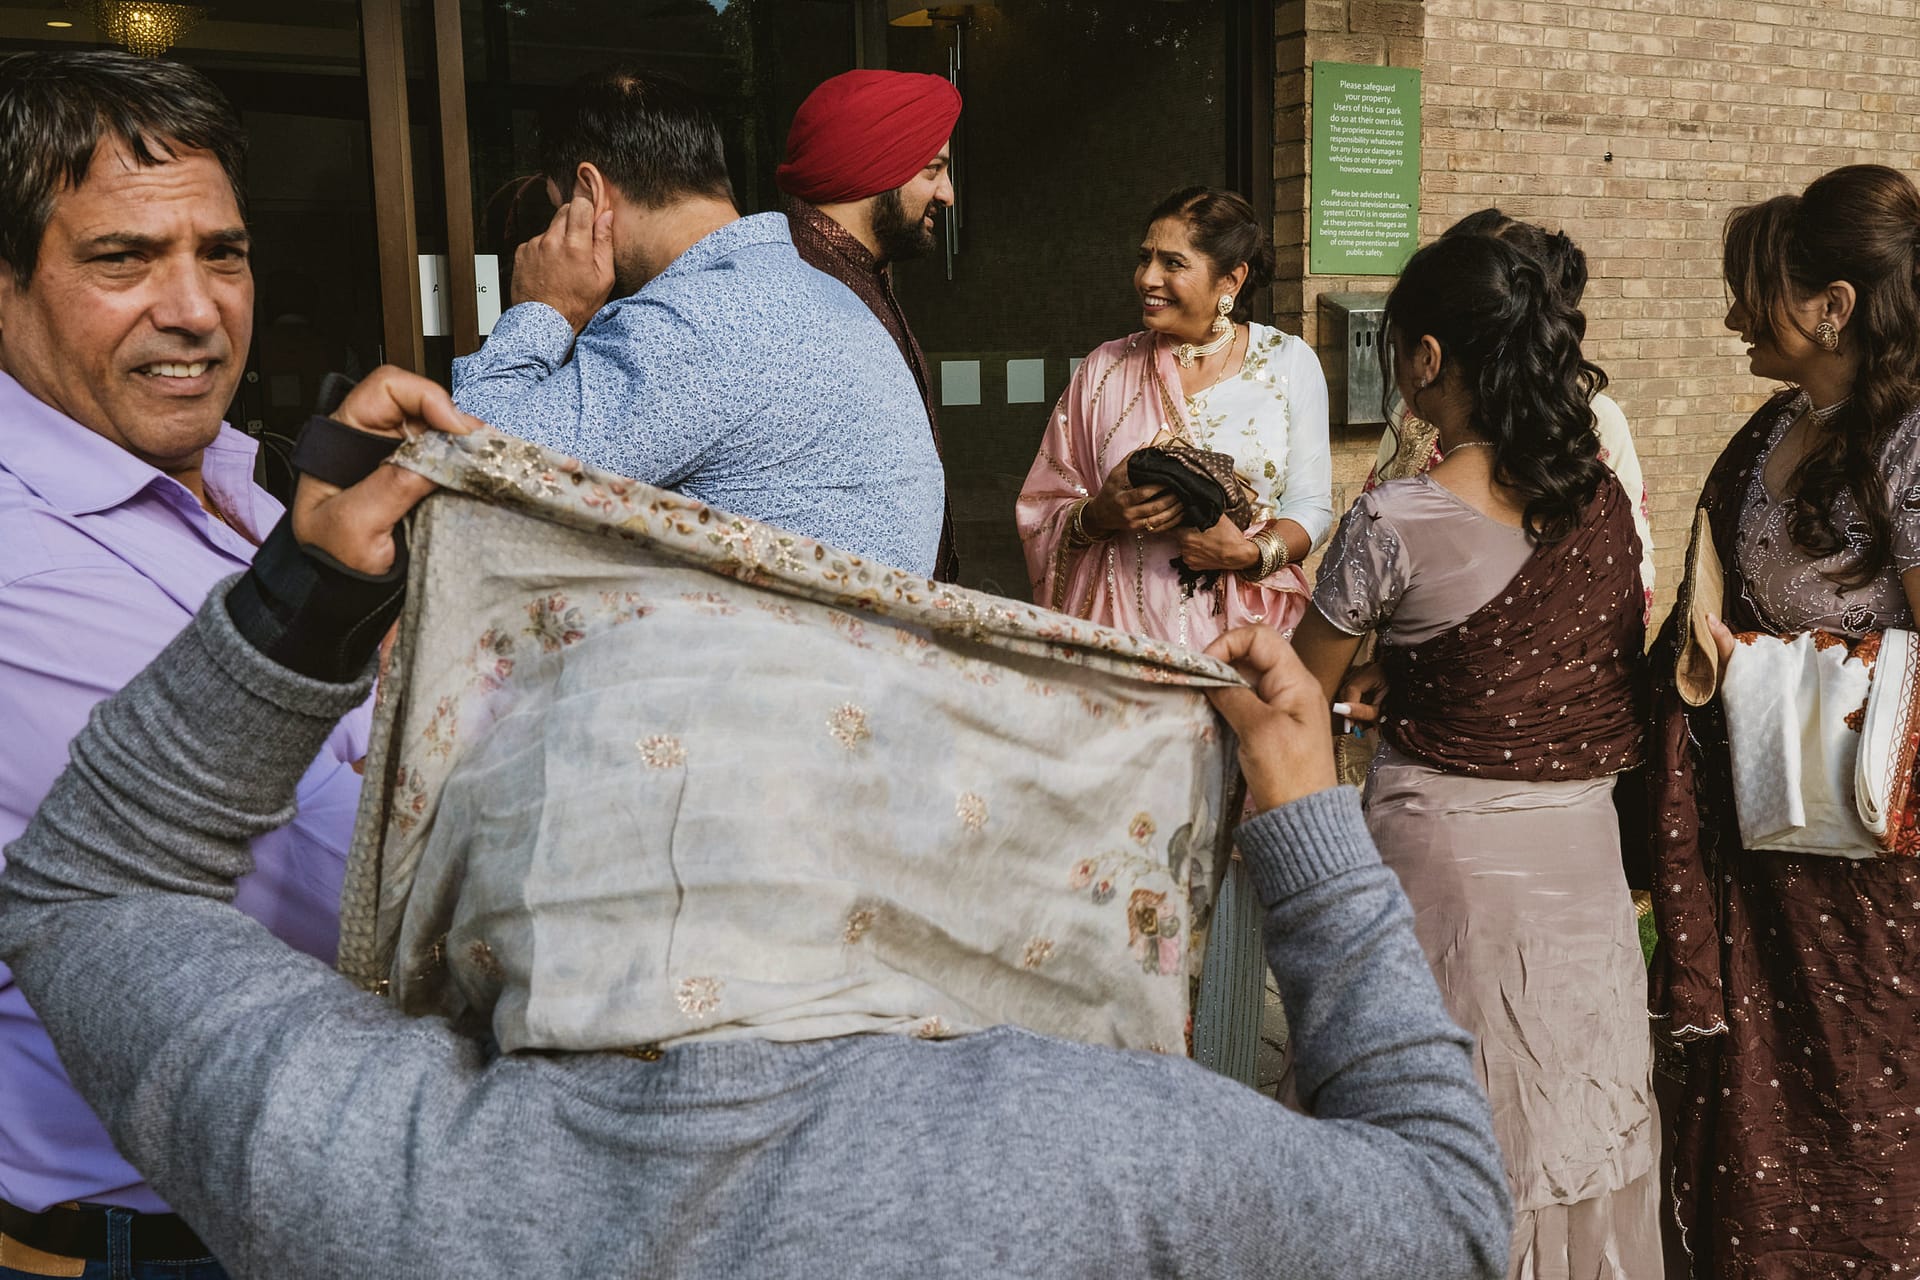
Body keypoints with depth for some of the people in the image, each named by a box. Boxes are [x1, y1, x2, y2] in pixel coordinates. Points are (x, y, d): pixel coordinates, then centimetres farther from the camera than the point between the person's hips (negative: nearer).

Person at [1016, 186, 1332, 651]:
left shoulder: (1290, 363, 4)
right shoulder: (1105, 369, 6)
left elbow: (1311, 506, 2)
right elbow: (1043, 509, 6)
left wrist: (1250, 554, -15)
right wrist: (1099, 516, -14)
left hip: (1245, 629, -1)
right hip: (1122, 626, 1)